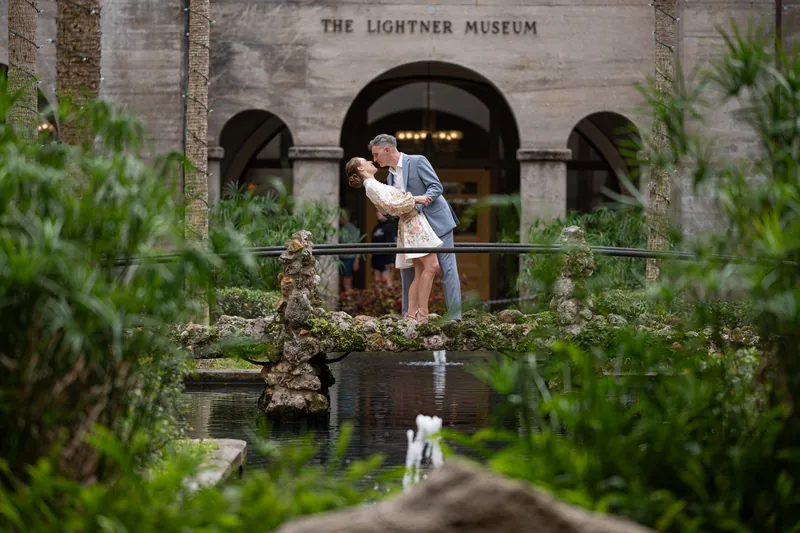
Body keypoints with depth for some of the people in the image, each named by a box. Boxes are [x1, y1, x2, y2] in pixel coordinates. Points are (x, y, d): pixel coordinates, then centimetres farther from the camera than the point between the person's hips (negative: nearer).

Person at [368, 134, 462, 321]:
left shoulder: (417, 161, -9)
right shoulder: (391, 176, 13)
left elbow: (436, 187, -15)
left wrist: (417, 206, -25)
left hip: (437, 222, -8)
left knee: (447, 268, -7)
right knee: (407, 268, 7)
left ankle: (455, 316, -7)